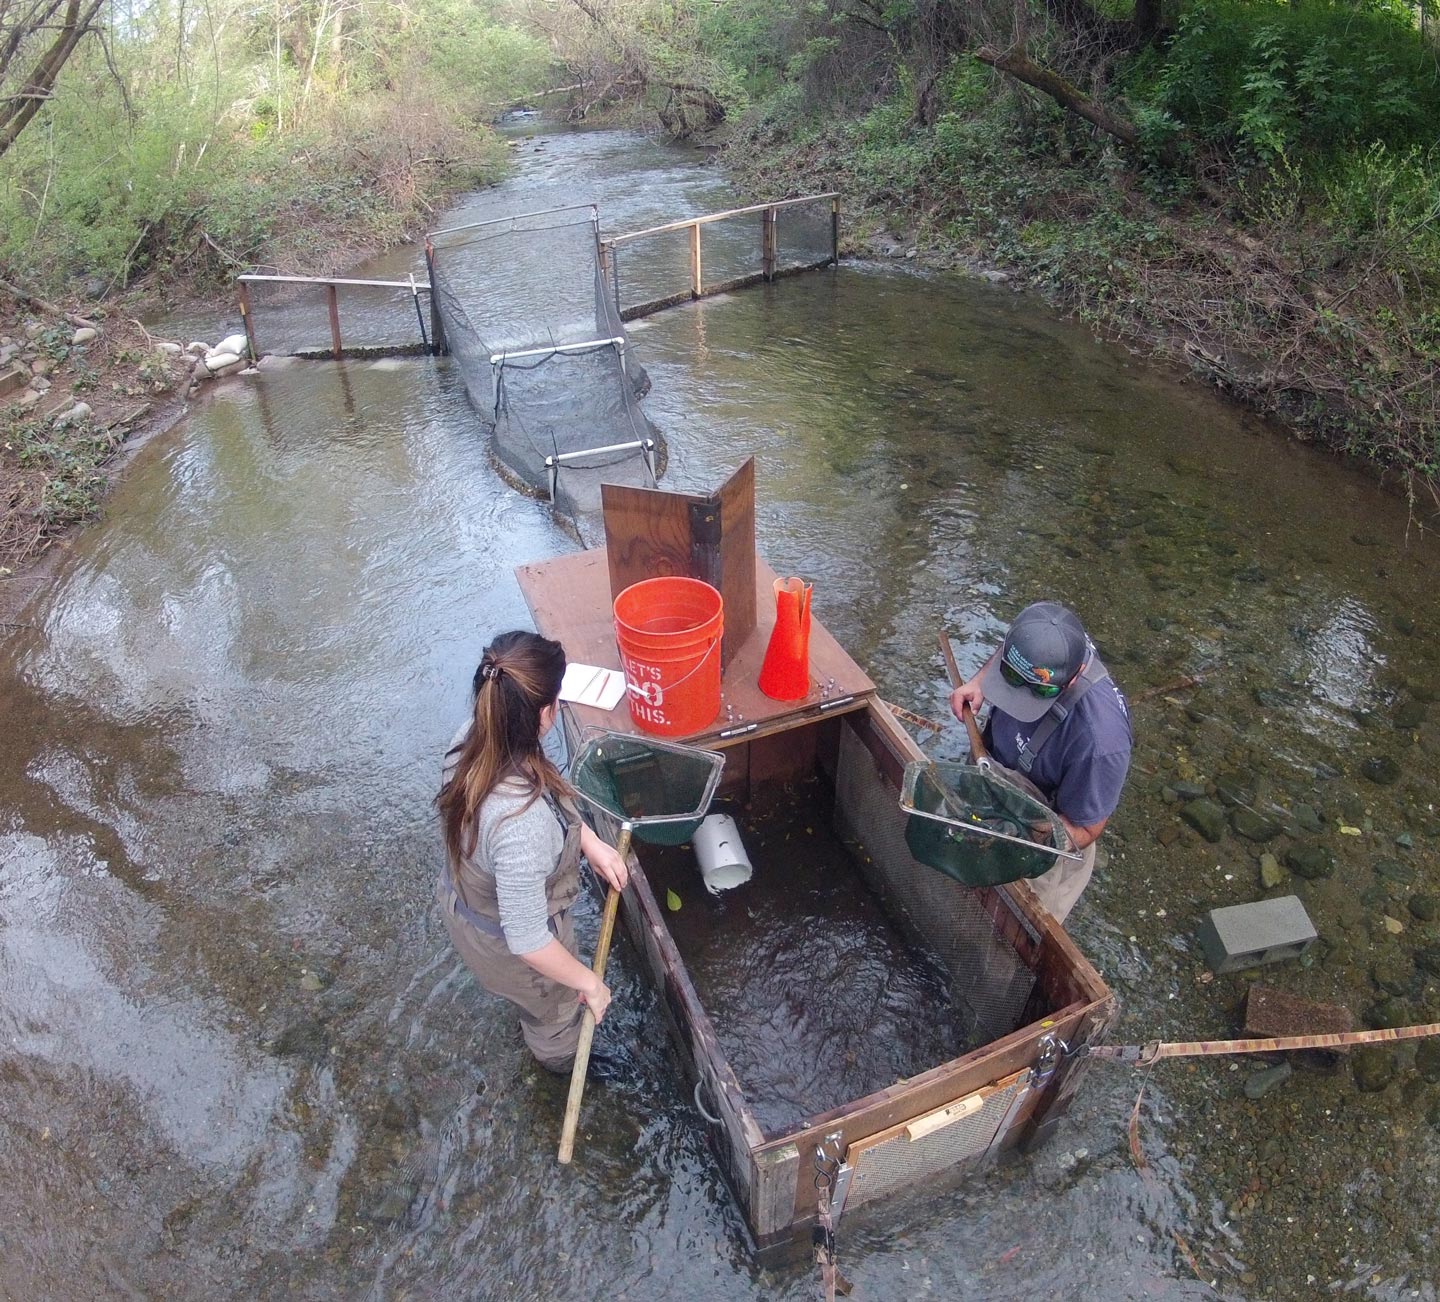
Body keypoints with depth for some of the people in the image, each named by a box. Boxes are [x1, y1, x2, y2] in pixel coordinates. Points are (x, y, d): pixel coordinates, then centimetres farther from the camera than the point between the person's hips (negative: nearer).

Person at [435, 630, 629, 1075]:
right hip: (504, 937, -6)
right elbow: (526, 940, -35)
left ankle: (535, 1023, 73)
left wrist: (590, 841, -4)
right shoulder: (522, 823, -48)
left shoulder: (475, 737, -24)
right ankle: (560, 1059, 64)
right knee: (556, 1007, 31)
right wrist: (589, 982, -20)